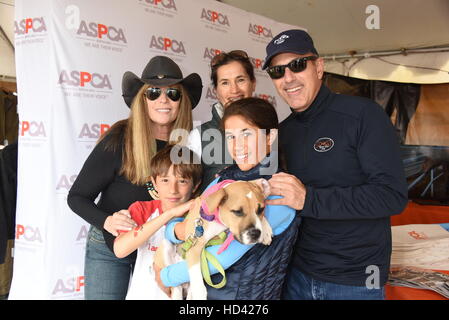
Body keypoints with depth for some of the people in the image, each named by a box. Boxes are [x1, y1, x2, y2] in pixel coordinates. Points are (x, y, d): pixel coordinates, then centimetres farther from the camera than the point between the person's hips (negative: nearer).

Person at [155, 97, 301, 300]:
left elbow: (228, 254, -23)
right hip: (203, 289, 5)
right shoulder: (226, 178, -2)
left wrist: (167, 276, -14)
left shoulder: (280, 192, -20)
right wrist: (178, 230, -21)